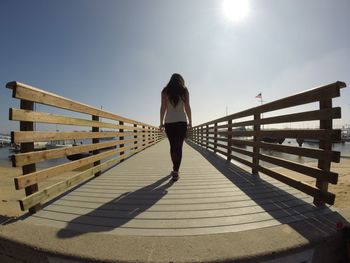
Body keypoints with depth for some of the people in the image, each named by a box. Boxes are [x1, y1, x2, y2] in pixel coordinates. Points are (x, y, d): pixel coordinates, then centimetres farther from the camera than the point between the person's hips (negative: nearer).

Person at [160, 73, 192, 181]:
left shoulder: (165, 91, 8)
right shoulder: (184, 91, 6)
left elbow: (163, 107, 0)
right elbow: (187, 107, 1)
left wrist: (161, 122, 3)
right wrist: (190, 121, 7)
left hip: (169, 122, 1)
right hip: (182, 121, -1)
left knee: (172, 145, 12)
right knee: (179, 146, 0)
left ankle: (175, 169, 23)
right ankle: (175, 171, -6)